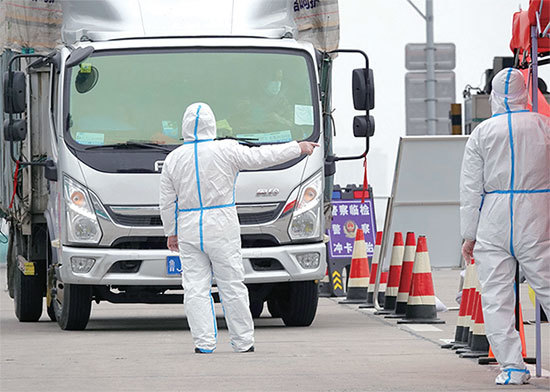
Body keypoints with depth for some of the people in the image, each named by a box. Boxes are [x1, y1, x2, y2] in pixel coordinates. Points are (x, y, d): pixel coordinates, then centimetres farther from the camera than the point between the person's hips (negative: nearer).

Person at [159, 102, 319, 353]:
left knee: (195, 287, 3)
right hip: (222, 229, -2)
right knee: (232, 286, 4)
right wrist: (298, 148, 9)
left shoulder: (173, 159, 1)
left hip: (188, 230, 2)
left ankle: (204, 342, -3)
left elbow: (167, 203, 5)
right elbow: (261, 157, -2)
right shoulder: (226, 151, -7)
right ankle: (243, 342, 8)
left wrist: (171, 233, 16)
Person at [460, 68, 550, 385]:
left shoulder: (482, 133, 2)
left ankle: (512, 366, -4)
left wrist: (470, 235, 9)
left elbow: (471, 189, 3)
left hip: (494, 221, 0)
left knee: (497, 298, 2)